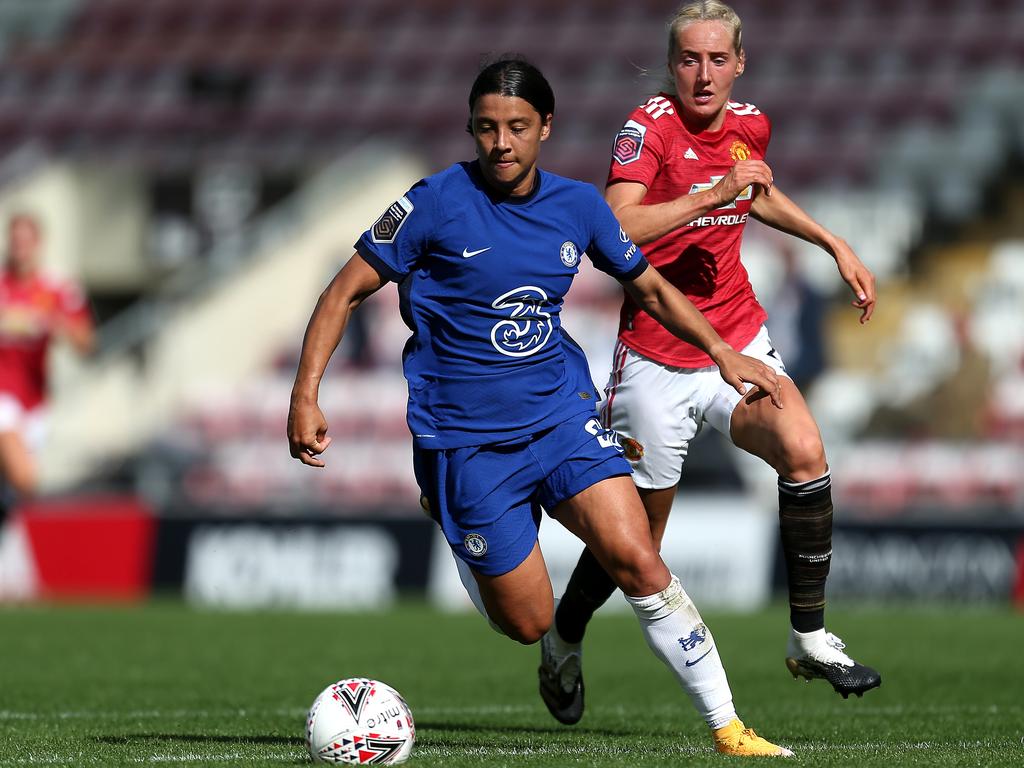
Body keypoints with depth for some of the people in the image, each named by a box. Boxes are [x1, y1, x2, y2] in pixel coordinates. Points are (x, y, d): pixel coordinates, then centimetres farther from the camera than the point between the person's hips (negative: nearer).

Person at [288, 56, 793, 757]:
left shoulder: (578, 205, 1)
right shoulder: (438, 203, -11)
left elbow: (651, 287, 18)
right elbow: (346, 293, -6)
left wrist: (720, 349, 6)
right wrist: (306, 396, -15)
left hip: (562, 412, 3)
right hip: (464, 441, -3)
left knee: (637, 560, -17)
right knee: (529, 623, 1)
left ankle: (727, 726, -9)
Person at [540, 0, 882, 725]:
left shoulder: (750, 124, 4)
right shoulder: (650, 125, -15)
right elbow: (616, 229, -30)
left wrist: (836, 245, 23)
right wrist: (715, 194, -34)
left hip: (738, 342, 4)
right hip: (655, 359, -4)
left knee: (805, 453, -22)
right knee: (636, 535, 4)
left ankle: (810, 637, -12)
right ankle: (564, 640, 33)